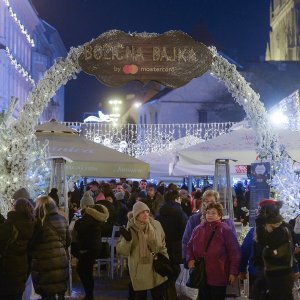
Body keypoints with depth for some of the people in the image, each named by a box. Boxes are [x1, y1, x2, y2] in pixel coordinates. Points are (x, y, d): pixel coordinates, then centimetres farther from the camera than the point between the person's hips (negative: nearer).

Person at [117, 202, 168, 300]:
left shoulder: (156, 225, -4)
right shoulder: (130, 229, -12)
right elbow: (122, 251, -13)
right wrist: (126, 239, -30)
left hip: (157, 268, 3)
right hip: (139, 271, -3)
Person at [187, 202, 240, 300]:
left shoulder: (226, 231, -7)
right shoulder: (198, 229, 8)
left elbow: (234, 253, -8)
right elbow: (190, 247, 19)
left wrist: (233, 272, -12)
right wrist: (190, 259, 0)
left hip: (219, 277, -4)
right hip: (201, 275, 4)